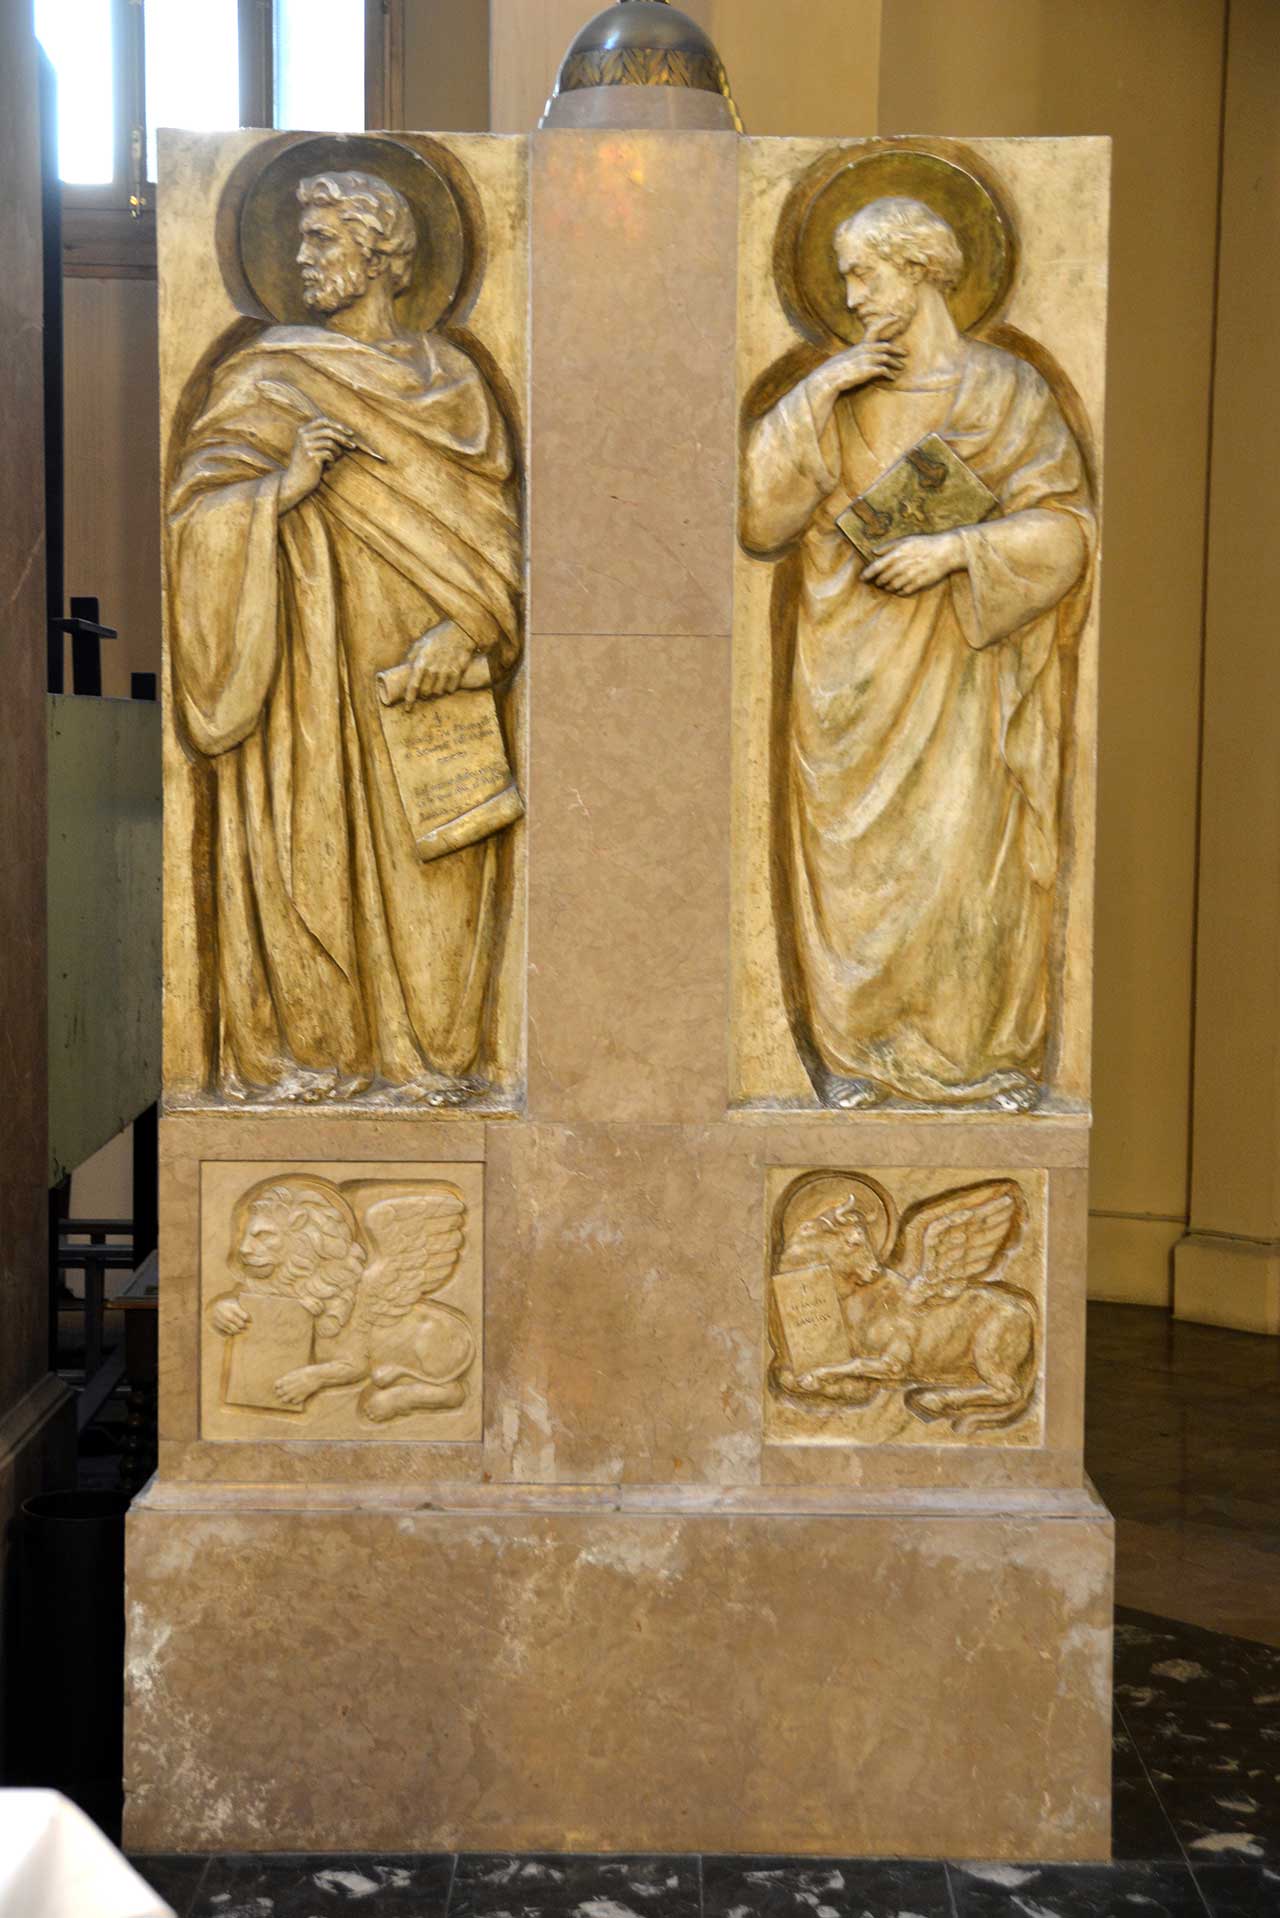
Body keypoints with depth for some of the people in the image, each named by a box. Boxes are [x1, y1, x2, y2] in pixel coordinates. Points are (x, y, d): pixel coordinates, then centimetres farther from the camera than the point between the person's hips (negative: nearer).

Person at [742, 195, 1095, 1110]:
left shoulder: (1006, 389, 2)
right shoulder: (838, 392, 9)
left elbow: (1062, 526, -3)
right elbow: (760, 513, -1)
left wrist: (952, 549, -15)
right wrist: (816, 398, -9)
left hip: (961, 656, -2)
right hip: (853, 665, 2)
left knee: (974, 849, -4)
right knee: (854, 850, 1)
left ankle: (996, 1049, 10)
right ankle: (855, 1048, 12)